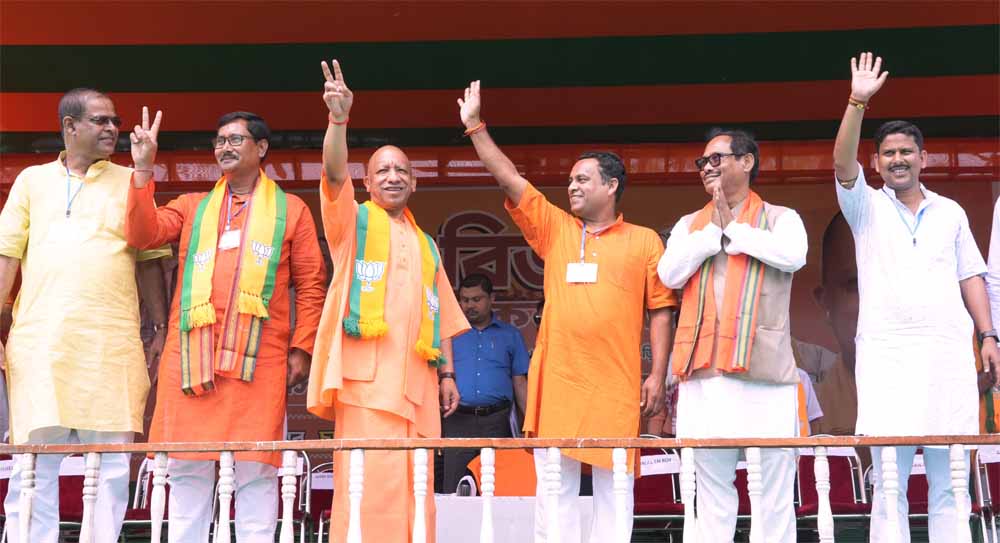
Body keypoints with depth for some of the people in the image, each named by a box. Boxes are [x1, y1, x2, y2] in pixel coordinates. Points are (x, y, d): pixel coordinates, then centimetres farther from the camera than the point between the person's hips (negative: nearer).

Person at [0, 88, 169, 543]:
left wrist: (161, 327, 3)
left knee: (112, 464, 0)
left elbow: (148, 261, 11)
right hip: (39, 341, 0)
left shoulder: (129, 183, 13)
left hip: (113, 344, 0)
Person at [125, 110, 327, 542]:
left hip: (260, 356, -2)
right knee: (187, 467, 3)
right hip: (192, 352, 3)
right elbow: (143, 234, 4)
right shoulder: (193, 207, 21)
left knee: (255, 470, -4)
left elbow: (310, 285, 8)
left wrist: (301, 348, -2)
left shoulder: (291, 210, 14)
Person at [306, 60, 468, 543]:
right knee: (369, 481, -14)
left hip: (417, 377, 5)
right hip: (367, 372, -5)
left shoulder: (426, 244, 25)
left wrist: (447, 372, 11)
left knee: (415, 485, 1)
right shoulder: (353, 221, 12)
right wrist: (338, 119, -23)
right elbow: (334, 175, -8)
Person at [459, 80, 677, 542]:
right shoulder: (555, 229, 11)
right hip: (556, 381, 2)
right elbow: (509, 179, 6)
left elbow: (661, 311, 4)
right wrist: (475, 126, 1)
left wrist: (658, 374, -3)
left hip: (616, 385, -2)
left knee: (613, 491, 4)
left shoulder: (644, 241, 6)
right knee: (554, 490, 4)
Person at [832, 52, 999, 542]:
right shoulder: (867, 207, 9)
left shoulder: (950, 212, 16)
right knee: (889, 483, -2)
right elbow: (842, 164, -8)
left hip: (949, 351, 2)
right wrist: (858, 102, -19)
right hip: (886, 353, -2)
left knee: (949, 482, 2)